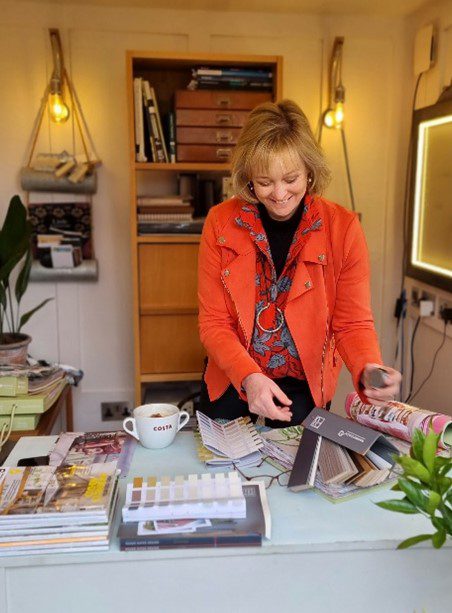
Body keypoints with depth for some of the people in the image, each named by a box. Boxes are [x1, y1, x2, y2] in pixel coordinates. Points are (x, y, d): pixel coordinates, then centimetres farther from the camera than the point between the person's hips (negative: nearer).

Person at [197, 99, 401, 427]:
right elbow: (213, 322, -12)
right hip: (231, 381, 1)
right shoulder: (221, 223, -15)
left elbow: (353, 323, -11)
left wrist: (368, 371, -31)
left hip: (305, 385, -1)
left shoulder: (343, 227, -16)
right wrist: (249, 377, -29)